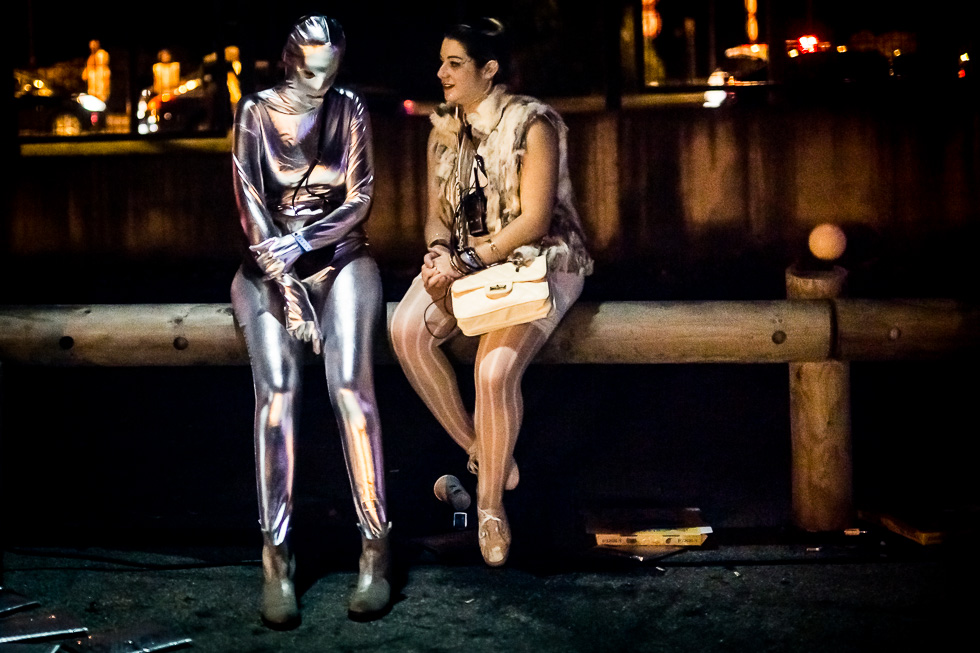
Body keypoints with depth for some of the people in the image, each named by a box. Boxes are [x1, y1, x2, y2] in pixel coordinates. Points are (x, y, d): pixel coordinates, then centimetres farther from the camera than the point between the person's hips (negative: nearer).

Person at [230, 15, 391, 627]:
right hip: (271, 265, 0)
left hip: (341, 257, 0)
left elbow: (359, 200, 0)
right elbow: (251, 205, -6)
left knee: (350, 382, -24)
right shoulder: (256, 112, 1)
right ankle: (277, 560, -26)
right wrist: (286, 286, -16)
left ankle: (376, 550, -25)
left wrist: (300, 243, -15)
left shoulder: (350, 109, 3)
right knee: (277, 390, -24)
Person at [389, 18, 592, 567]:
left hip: (538, 259, -6)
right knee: (407, 331, -24)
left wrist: (469, 263, -22)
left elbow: (534, 220, -15)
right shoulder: (445, 131, 10)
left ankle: (491, 499, -6)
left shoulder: (533, 125, -10)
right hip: (466, 259, 6)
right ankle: (479, 455, -8)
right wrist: (440, 250, -10)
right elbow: (438, 213, 13)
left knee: (495, 370, -30)